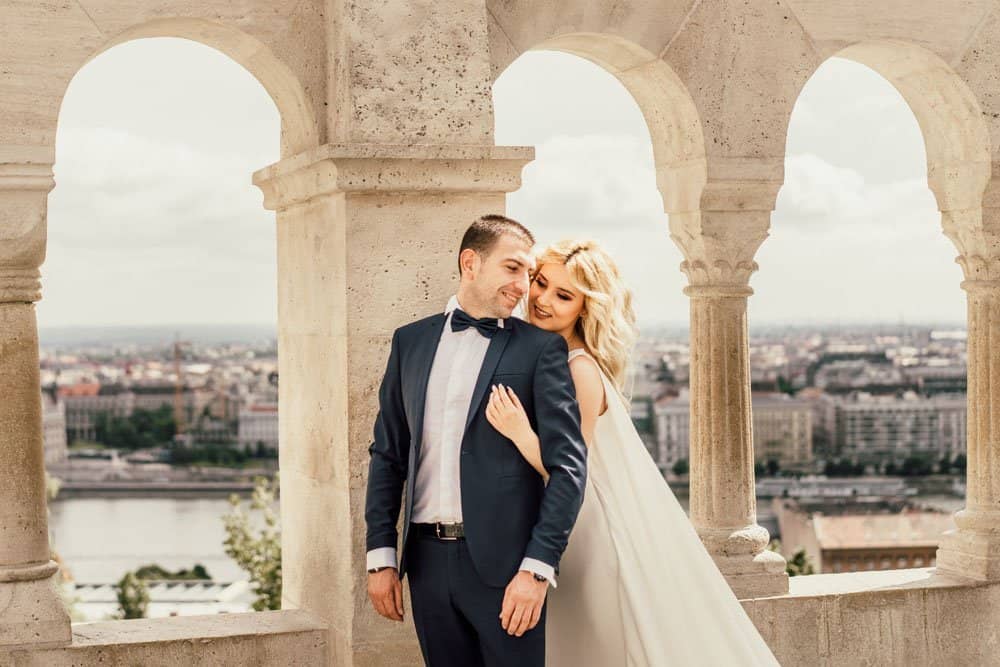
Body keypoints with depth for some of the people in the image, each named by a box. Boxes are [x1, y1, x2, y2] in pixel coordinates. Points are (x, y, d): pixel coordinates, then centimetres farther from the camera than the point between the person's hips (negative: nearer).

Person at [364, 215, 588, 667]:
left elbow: (568, 464, -6)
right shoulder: (411, 341, 10)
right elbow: (387, 453, 13)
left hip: (504, 560, -3)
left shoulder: (541, 349, -1)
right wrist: (381, 556, 6)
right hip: (427, 559, 3)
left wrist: (537, 568, -14)